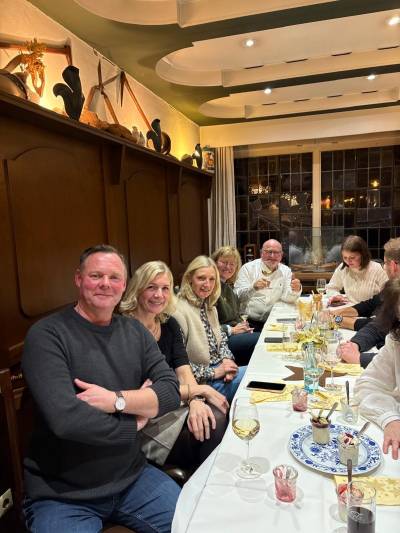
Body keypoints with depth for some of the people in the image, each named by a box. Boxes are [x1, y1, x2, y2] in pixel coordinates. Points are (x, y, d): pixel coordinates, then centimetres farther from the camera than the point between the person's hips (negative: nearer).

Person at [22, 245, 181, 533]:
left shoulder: (135, 331, 1)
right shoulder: (47, 334, -15)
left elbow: (171, 391, -6)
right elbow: (66, 419, -25)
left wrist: (115, 399, -21)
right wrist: (134, 425, -11)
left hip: (133, 477, 5)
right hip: (61, 495, -4)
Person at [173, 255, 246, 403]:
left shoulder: (210, 307, 8)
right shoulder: (179, 312, -21)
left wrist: (227, 359, -3)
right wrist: (214, 372, -18)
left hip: (220, 368, 8)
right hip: (202, 382, -8)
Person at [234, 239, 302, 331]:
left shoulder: (286, 271, 11)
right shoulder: (248, 268, 1)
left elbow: (287, 298, 1)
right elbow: (237, 296, -9)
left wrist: (296, 290, -21)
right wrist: (253, 287, -28)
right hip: (249, 322, -4)